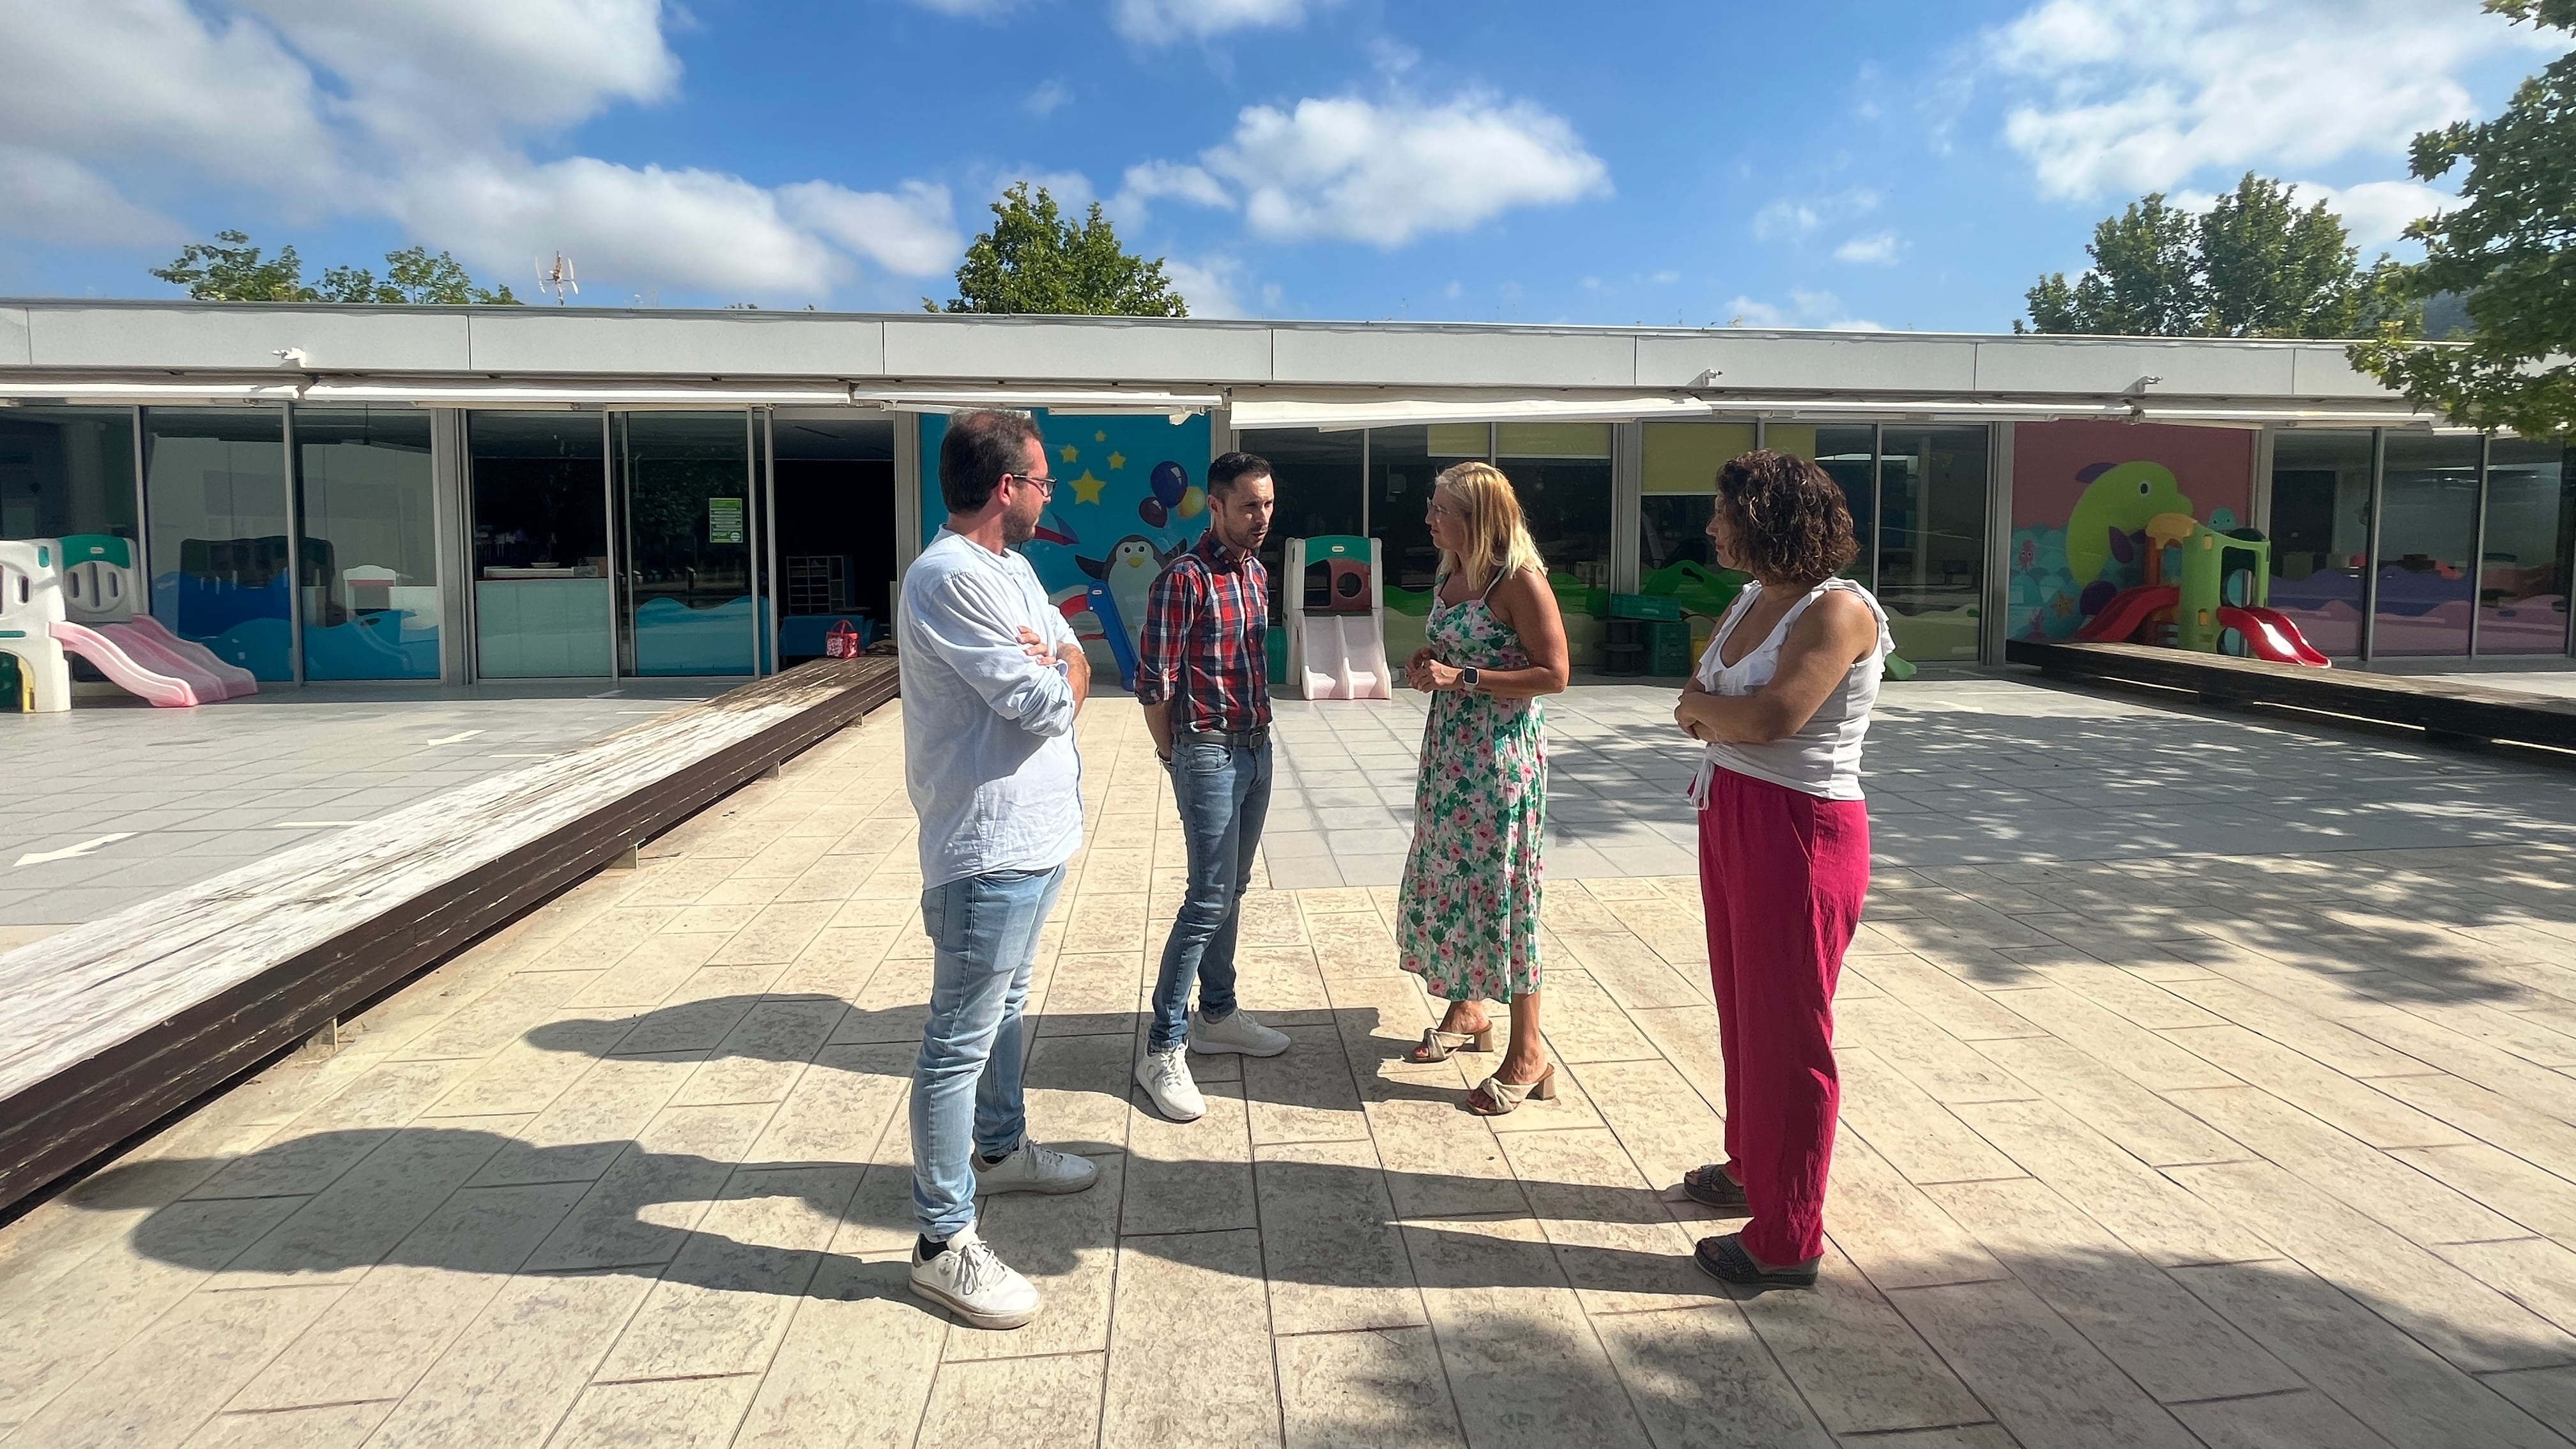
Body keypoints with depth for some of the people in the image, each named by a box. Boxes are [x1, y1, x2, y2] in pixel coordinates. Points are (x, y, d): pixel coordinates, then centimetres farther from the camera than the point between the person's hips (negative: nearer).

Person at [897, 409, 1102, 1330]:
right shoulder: (950, 578, -21)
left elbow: (1069, 674, 10)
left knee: (1004, 1007, 25)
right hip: (989, 849, -10)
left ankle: (1000, 1150, 44)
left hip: (1033, 836, 10)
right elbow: (1045, 702, -23)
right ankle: (943, 1243, 7)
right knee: (960, 1043, -2)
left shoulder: (1011, 570, 12)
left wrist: (1049, 673, -11)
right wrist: (1061, 673, -2)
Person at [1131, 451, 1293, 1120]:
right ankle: (1163, 1050, 1)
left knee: (1231, 891, 16)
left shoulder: (1257, 574, 10)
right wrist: (1175, 755, -5)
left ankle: (1216, 1015, 30)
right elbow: (1154, 684, -15)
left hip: (1256, 749, 8)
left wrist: (1258, 731, 13)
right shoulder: (1185, 578, -16)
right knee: (1209, 900, -7)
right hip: (1209, 755, -8)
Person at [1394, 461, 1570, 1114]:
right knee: (1448, 879, 15)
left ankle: (1527, 1052, 7)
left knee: (1500, 888, -4)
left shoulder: (1520, 581, -15)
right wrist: (1426, 665, 1)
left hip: (1504, 751, -9)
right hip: (1449, 746, 9)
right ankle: (1468, 1010, 34)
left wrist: (1463, 678, -20)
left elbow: (1554, 674, -16)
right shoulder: (1451, 575, 10)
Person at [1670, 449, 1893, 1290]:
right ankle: (1752, 1168, 39)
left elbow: (1773, 716, -28)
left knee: (1786, 1031, 1)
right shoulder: (1751, 601, 10)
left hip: (1800, 832, -9)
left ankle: (1787, 1241, 13)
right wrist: (1712, 715, -12)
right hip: (1730, 818, 9)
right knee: (1742, 1009, 20)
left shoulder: (1837, 611, -17)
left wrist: (1704, 707, -10)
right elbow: (1697, 707, 10)